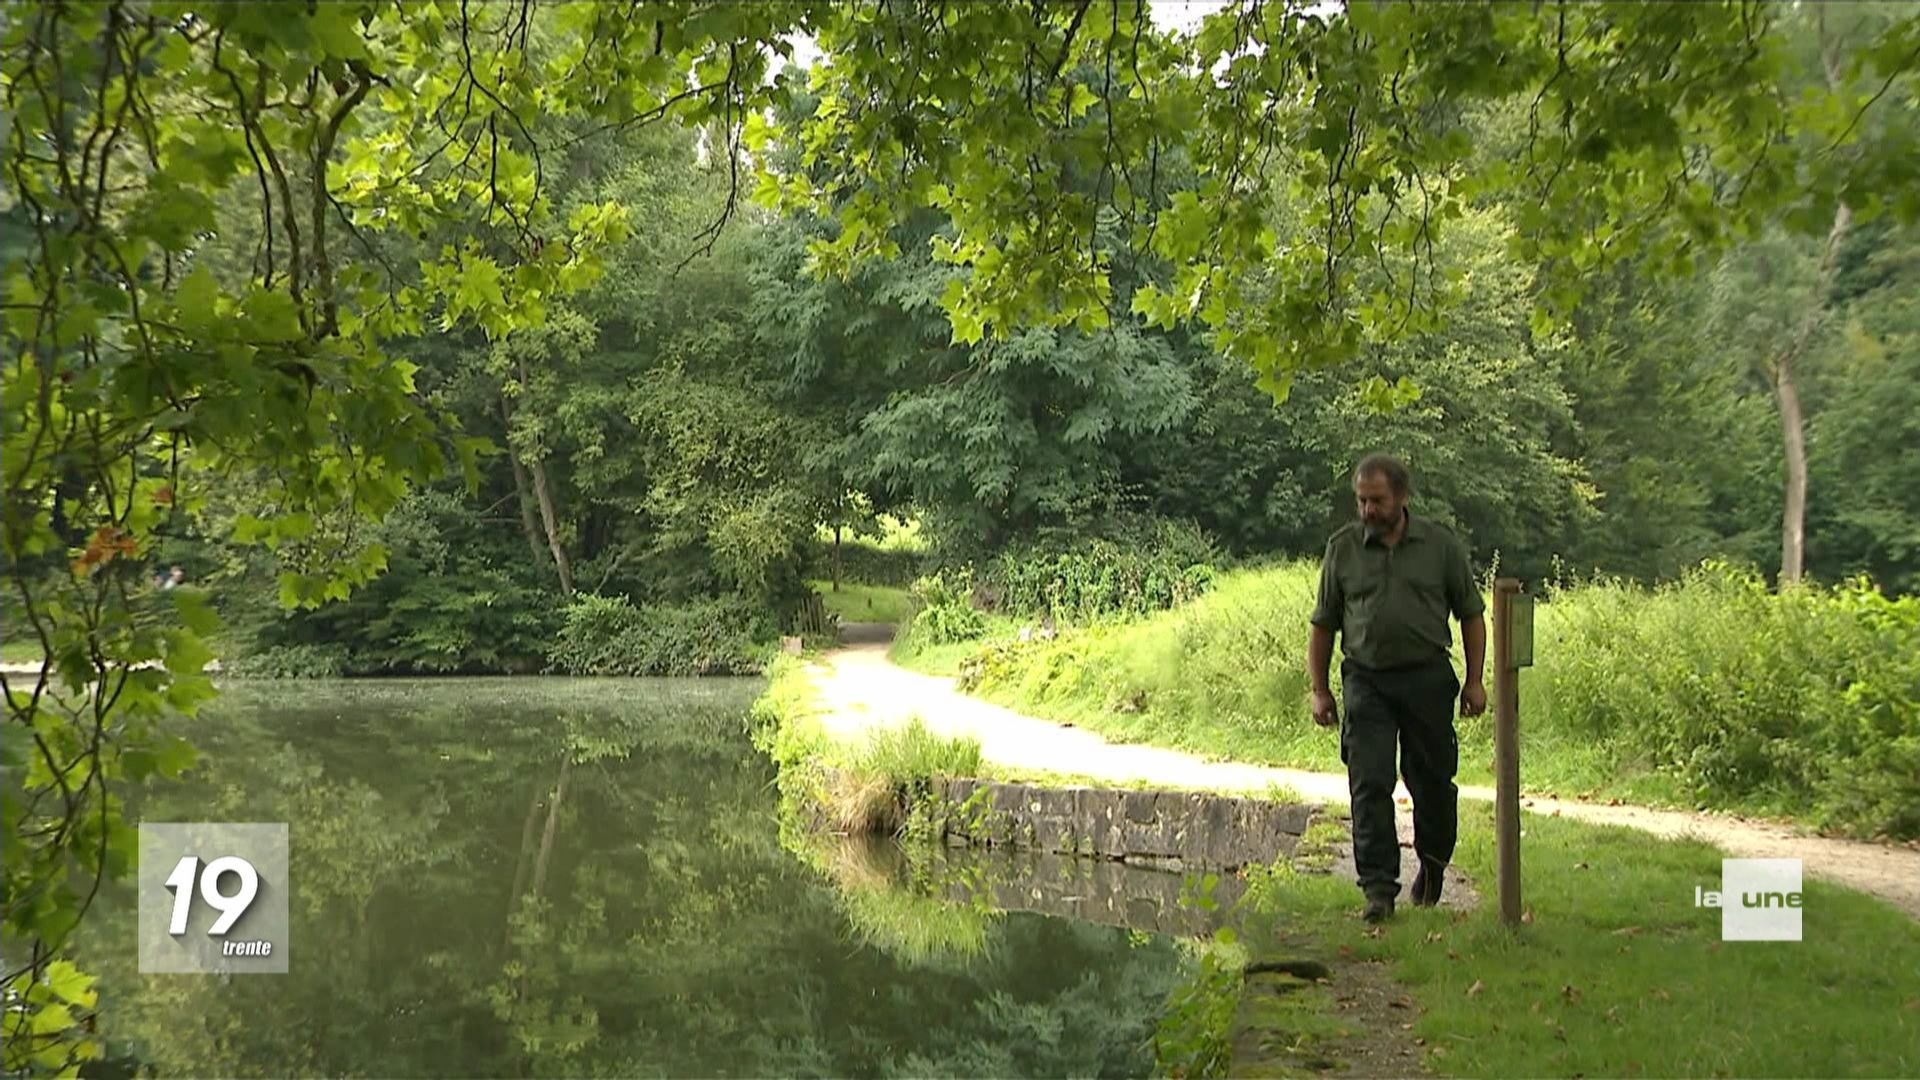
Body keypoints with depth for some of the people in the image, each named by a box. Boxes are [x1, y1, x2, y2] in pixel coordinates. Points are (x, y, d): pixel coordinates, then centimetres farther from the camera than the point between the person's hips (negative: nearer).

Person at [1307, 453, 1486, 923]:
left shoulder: (1442, 545, 3)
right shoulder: (1342, 548, 5)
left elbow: (1471, 615, 9)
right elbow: (1323, 625, 9)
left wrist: (1474, 681, 3)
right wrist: (1319, 690, 4)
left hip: (1428, 677, 0)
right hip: (1366, 679, 0)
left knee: (1432, 779, 9)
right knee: (1369, 784, -8)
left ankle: (1432, 862, 34)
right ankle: (1378, 888, -5)